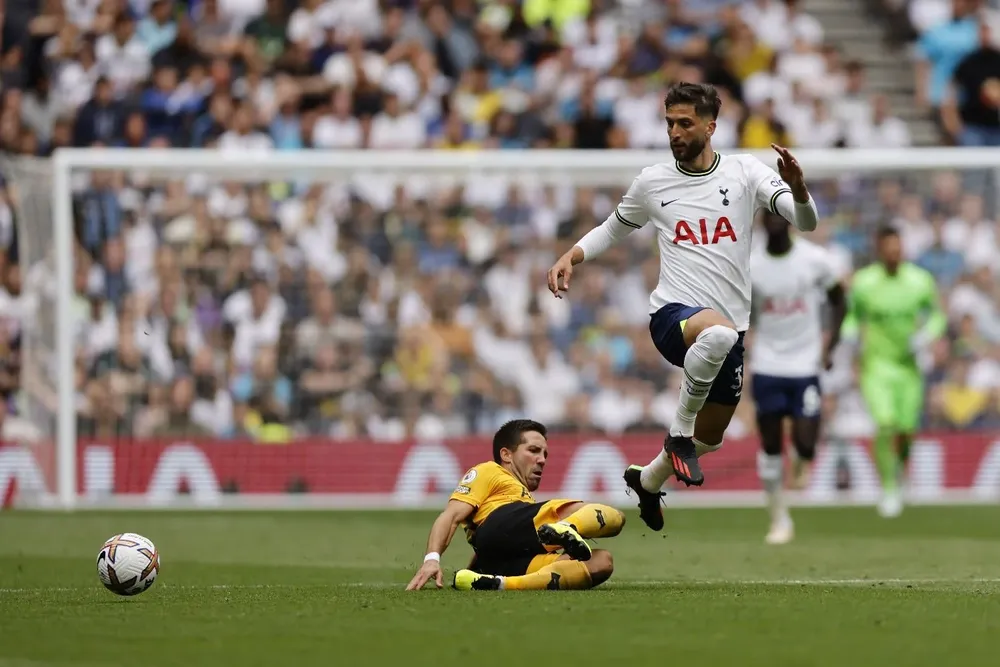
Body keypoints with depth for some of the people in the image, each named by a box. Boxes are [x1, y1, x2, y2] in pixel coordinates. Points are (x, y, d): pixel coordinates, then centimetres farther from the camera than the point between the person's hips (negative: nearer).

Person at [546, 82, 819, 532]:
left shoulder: (745, 173, 1)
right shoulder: (652, 182, 5)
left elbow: (806, 222, -7)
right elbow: (613, 229, 22)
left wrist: (798, 189, -29)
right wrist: (571, 256, 4)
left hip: (730, 330, 3)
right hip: (672, 316, -3)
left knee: (710, 438, 15)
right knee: (717, 332, -40)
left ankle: (649, 480, 46)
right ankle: (680, 432, -21)